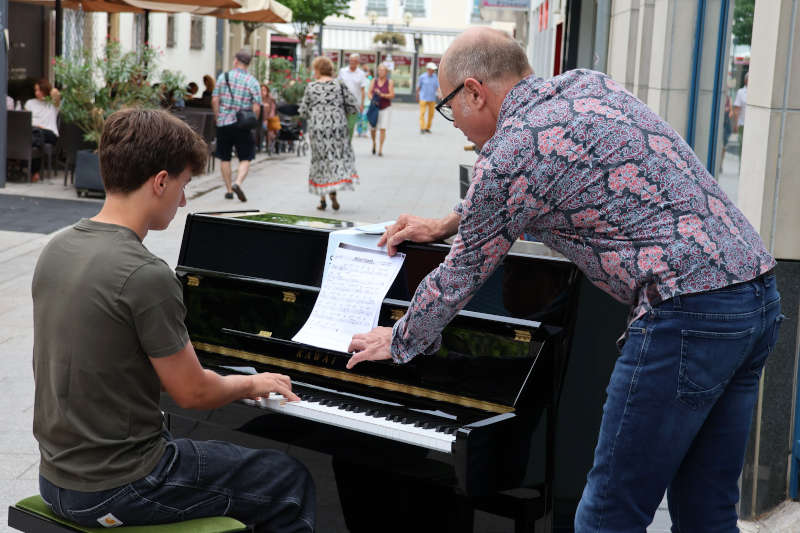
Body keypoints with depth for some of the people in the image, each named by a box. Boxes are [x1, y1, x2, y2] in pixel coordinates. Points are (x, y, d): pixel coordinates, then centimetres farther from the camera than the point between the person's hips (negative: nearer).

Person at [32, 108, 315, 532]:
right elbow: (192, 392, -15)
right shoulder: (147, 276, -24)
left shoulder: (57, 250, 2)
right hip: (116, 491, -9)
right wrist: (251, 384, 6)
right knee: (289, 481, 10)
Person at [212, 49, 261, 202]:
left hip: (224, 122, 1)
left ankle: (229, 190, 14)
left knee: (224, 158, 12)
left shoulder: (223, 77, 0)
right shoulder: (253, 82, -3)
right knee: (245, 159, 5)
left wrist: (218, 118, 9)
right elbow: (256, 107, -7)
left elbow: (215, 100, -2)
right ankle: (238, 182, -18)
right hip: (243, 126, -1)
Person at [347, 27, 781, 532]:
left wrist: (398, 342, 23)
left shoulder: (509, 155, -8)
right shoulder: (587, 84, 17)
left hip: (689, 314, -9)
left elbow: (459, 278, 5)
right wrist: (444, 225, 44)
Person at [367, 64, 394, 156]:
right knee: (372, 128, 1)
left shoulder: (390, 82, -4)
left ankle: (380, 149, -2)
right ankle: (373, 142, 32)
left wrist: (382, 95, -22)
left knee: (383, 129, -9)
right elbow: (369, 92, 0)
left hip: (385, 108, -2)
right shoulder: (374, 80, 2)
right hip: (374, 107, 2)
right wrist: (372, 99, -19)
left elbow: (392, 95, -9)